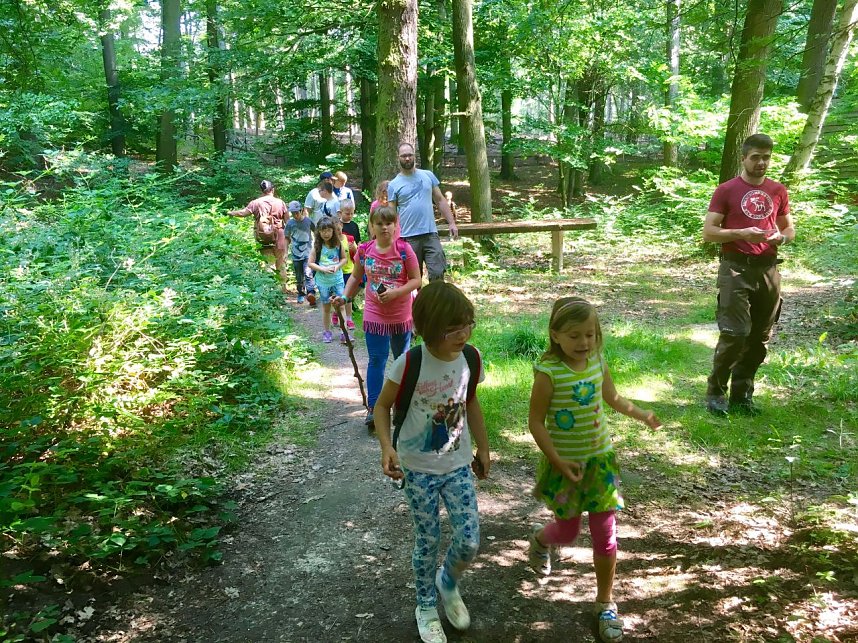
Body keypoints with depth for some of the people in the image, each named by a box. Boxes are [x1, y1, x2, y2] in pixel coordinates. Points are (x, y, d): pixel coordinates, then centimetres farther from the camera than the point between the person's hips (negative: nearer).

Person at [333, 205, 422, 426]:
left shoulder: (404, 250, -12)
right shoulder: (364, 250, -5)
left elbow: (416, 280, -9)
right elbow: (356, 277, 9)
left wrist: (395, 293, -23)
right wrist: (345, 297, -6)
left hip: (401, 315, 0)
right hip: (374, 315, 0)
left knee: (402, 358, 18)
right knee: (376, 360, -2)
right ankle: (372, 408, 1)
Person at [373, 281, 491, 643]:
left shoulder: (470, 358, -10)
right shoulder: (409, 364, -22)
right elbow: (383, 406, -9)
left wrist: (483, 449, 14)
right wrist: (386, 447, -25)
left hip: (458, 466, 3)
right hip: (418, 469, -3)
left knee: (470, 542, 0)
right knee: (428, 542, 9)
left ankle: (448, 584, 35)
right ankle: (427, 608, 36)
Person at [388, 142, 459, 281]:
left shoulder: (428, 176, 9)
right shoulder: (394, 185, 3)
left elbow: (440, 201, 12)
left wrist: (452, 223, 3)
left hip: (431, 234, 1)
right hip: (408, 238, -1)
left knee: (437, 273, -6)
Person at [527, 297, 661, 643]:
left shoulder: (597, 362, -5)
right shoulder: (549, 373, -21)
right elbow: (536, 422, -17)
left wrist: (642, 415, 14)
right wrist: (558, 461, -21)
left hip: (600, 459, 4)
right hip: (565, 463, -4)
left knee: (605, 534, 5)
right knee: (568, 531, 14)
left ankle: (605, 603, 23)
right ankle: (539, 540, 51)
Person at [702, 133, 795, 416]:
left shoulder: (778, 191, 11)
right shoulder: (726, 190, -2)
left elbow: (790, 228, 20)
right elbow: (708, 232, -6)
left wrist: (782, 237, -4)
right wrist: (742, 234, -20)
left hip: (768, 270, 5)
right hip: (736, 269, -5)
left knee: (759, 338, 8)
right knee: (734, 334, -11)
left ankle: (742, 395, 21)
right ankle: (715, 392, 5)